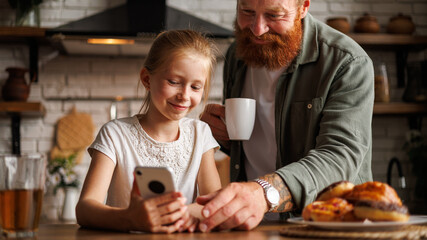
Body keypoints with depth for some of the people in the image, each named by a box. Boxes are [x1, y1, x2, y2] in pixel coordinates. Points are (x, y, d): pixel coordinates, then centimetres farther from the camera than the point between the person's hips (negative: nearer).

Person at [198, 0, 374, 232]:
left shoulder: (349, 63, -13)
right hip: (250, 225, 4)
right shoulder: (236, 56, 8)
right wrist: (221, 132, -1)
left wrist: (265, 192, -43)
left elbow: (340, 156, -27)